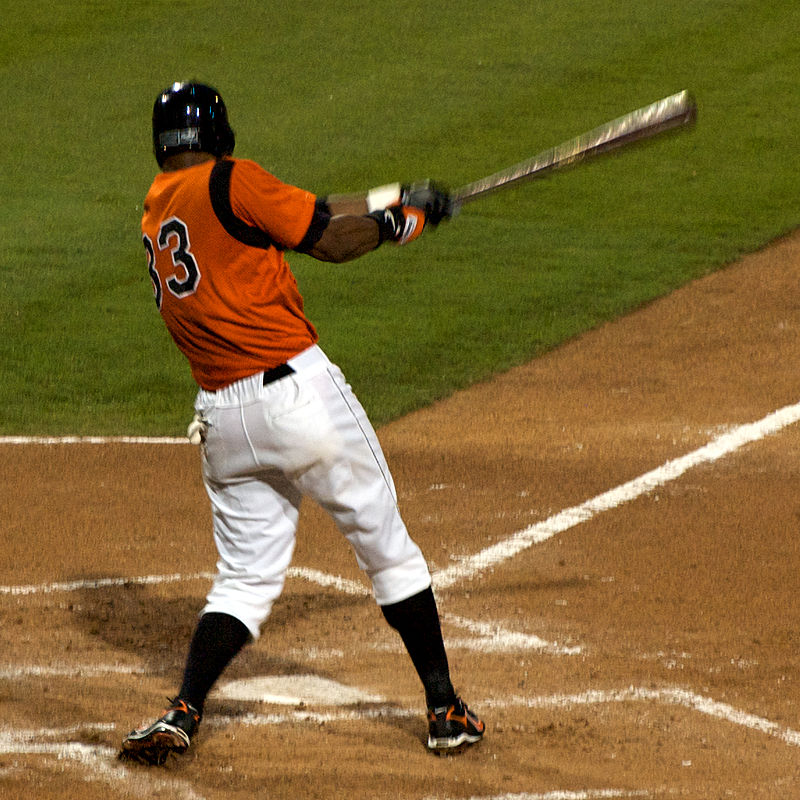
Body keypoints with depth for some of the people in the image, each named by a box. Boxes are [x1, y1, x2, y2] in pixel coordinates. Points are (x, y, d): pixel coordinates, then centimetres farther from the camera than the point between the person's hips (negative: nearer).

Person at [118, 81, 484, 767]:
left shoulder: (158, 208, 15)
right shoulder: (228, 182, -7)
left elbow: (302, 212, 19)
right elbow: (331, 241, -6)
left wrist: (392, 197, 20)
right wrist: (405, 217, 11)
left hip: (221, 420, 6)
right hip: (298, 391, -6)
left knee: (246, 577, 13)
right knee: (388, 548, 9)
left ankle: (182, 713, -7)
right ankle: (446, 710, 14)